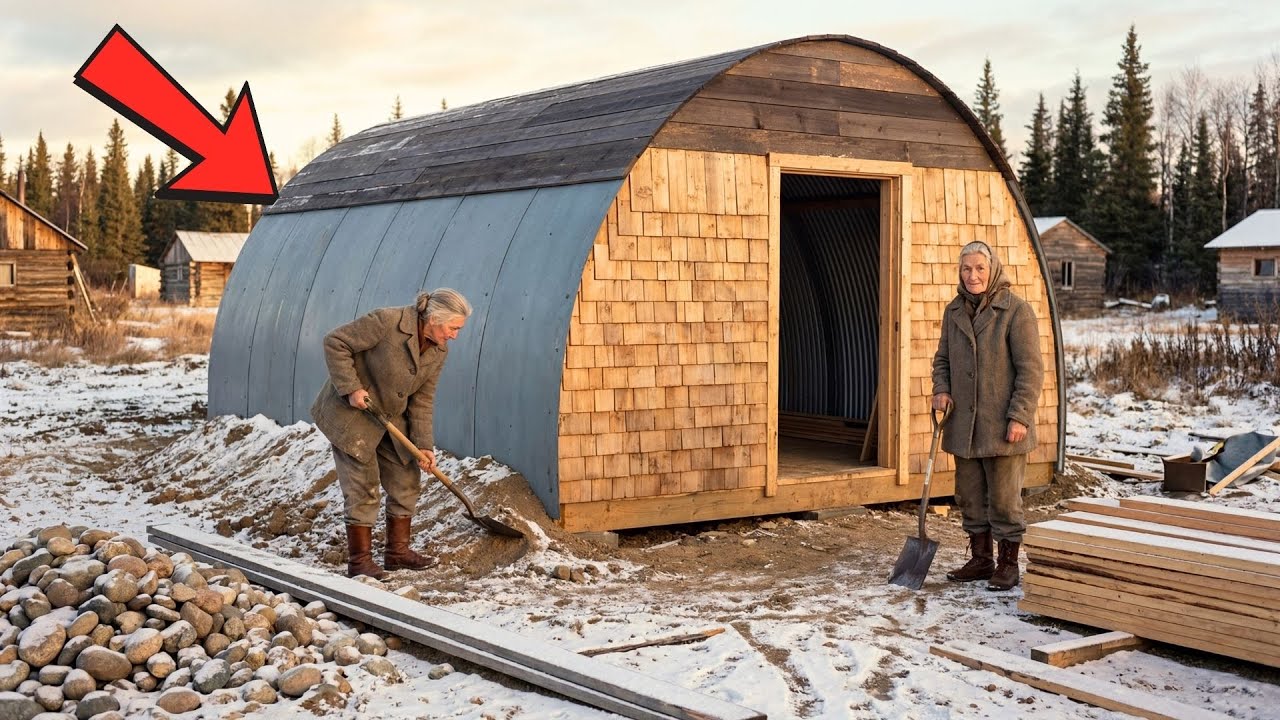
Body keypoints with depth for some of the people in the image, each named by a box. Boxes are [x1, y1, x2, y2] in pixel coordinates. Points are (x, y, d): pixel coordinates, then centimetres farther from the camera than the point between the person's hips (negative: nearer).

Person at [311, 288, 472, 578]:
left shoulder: (438, 352, -4)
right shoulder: (387, 322, -27)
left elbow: (422, 400, 2)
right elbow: (335, 342, -21)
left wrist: (424, 445, -5)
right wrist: (351, 388, -25)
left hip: (390, 418, 7)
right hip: (351, 413, -7)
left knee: (406, 481, 8)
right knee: (363, 487, -6)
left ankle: (398, 551, 20)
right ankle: (359, 561, 2)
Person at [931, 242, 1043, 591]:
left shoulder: (1016, 310, -9)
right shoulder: (954, 311, 9)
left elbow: (1031, 369, -11)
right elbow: (942, 358, 19)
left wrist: (1020, 416, -17)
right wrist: (942, 390, 0)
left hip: (1002, 426, -6)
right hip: (963, 424, 6)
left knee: (1004, 498, 1)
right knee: (970, 496, 12)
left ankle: (1008, 565, 14)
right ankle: (980, 559, 25)